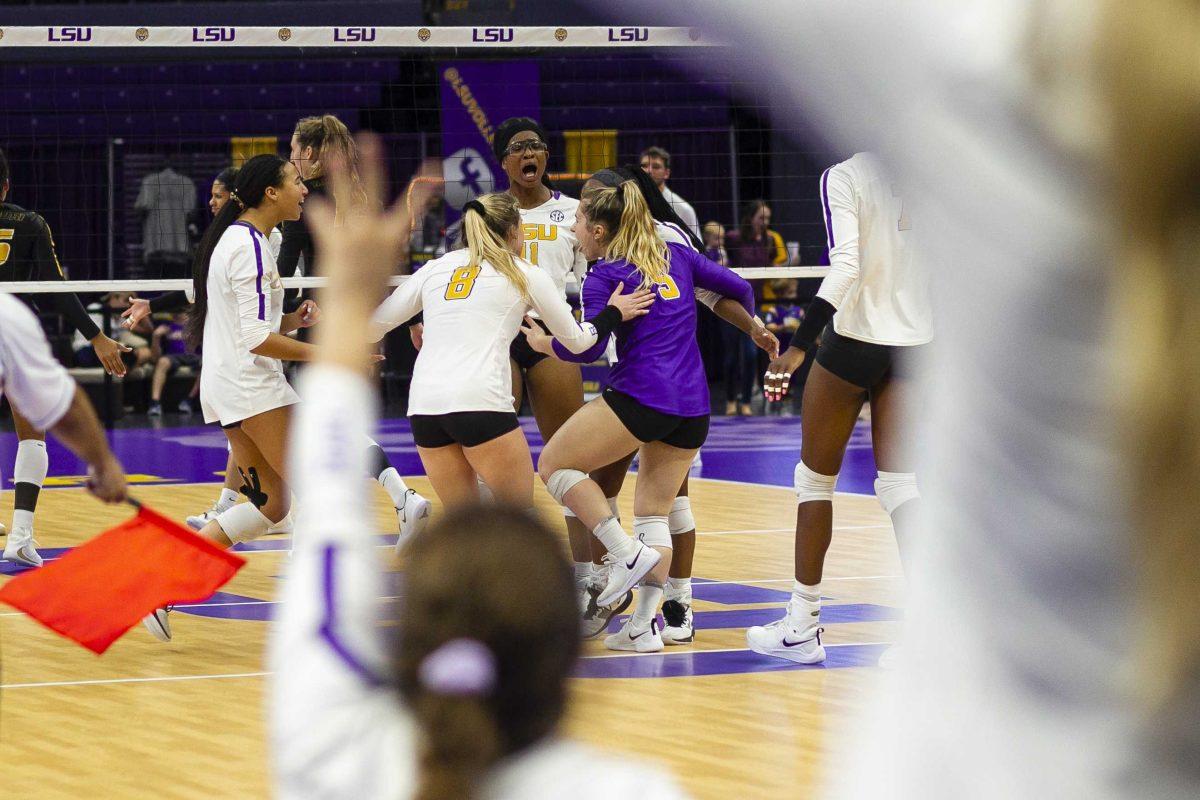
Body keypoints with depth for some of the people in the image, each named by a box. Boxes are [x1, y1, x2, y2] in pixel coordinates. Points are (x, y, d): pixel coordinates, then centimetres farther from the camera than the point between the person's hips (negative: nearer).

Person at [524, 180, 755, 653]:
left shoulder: (603, 278, -3)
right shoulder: (676, 256, 15)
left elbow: (587, 347, -13)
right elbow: (739, 289, 19)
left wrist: (544, 344, 6)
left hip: (641, 394, -7)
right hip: (694, 405, 7)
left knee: (554, 464, 5)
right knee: (655, 512, 13)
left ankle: (627, 554, -7)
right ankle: (645, 626, 3)